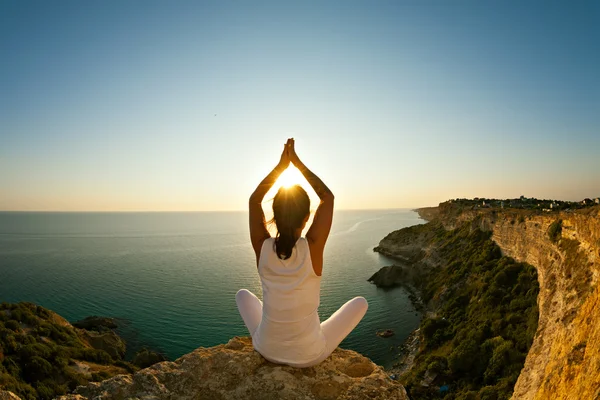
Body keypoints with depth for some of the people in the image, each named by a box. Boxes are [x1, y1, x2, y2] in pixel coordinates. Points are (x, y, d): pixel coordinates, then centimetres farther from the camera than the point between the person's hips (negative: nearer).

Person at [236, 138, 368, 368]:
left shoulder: (262, 248, -20)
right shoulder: (313, 248, -25)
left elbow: (254, 199, -3)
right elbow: (328, 197, -11)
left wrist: (281, 164, -4)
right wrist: (298, 163, -7)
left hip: (267, 350, 2)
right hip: (310, 355, -2)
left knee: (243, 294, 29)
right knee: (360, 303, 19)